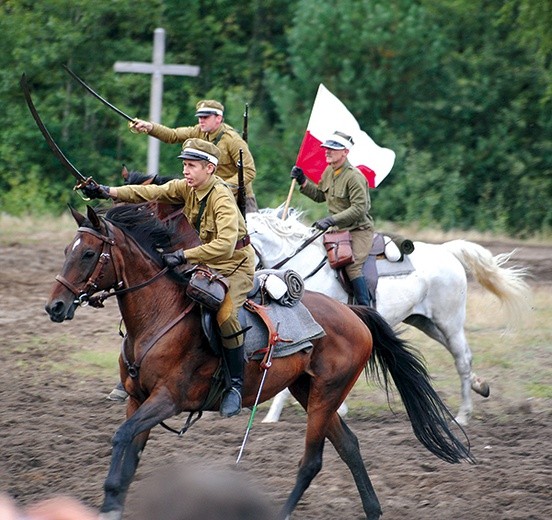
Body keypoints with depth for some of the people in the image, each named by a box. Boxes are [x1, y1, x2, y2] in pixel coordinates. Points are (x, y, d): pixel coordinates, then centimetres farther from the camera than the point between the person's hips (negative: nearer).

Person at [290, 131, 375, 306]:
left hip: (359, 230, -9)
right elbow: (320, 195, 23)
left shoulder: (355, 177, -19)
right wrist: (303, 182, 7)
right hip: (339, 229, 9)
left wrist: (331, 220, -30)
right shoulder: (329, 171, 8)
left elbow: (359, 208, -25)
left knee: (352, 265, -27)